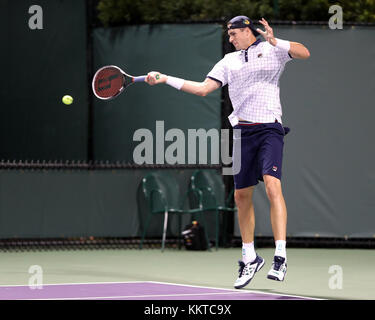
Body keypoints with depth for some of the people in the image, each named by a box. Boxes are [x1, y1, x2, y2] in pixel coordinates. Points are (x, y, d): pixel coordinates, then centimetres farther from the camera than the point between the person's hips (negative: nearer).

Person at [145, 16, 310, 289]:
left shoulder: (272, 49, 6)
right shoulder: (229, 61, 20)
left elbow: (304, 53, -8)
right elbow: (203, 89, 18)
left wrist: (275, 41, -20)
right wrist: (166, 79, 13)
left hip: (269, 128, -6)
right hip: (242, 131, 6)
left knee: (272, 185, -22)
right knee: (242, 196, 7)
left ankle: (280, 258, -26)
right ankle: (250, 259, 22)